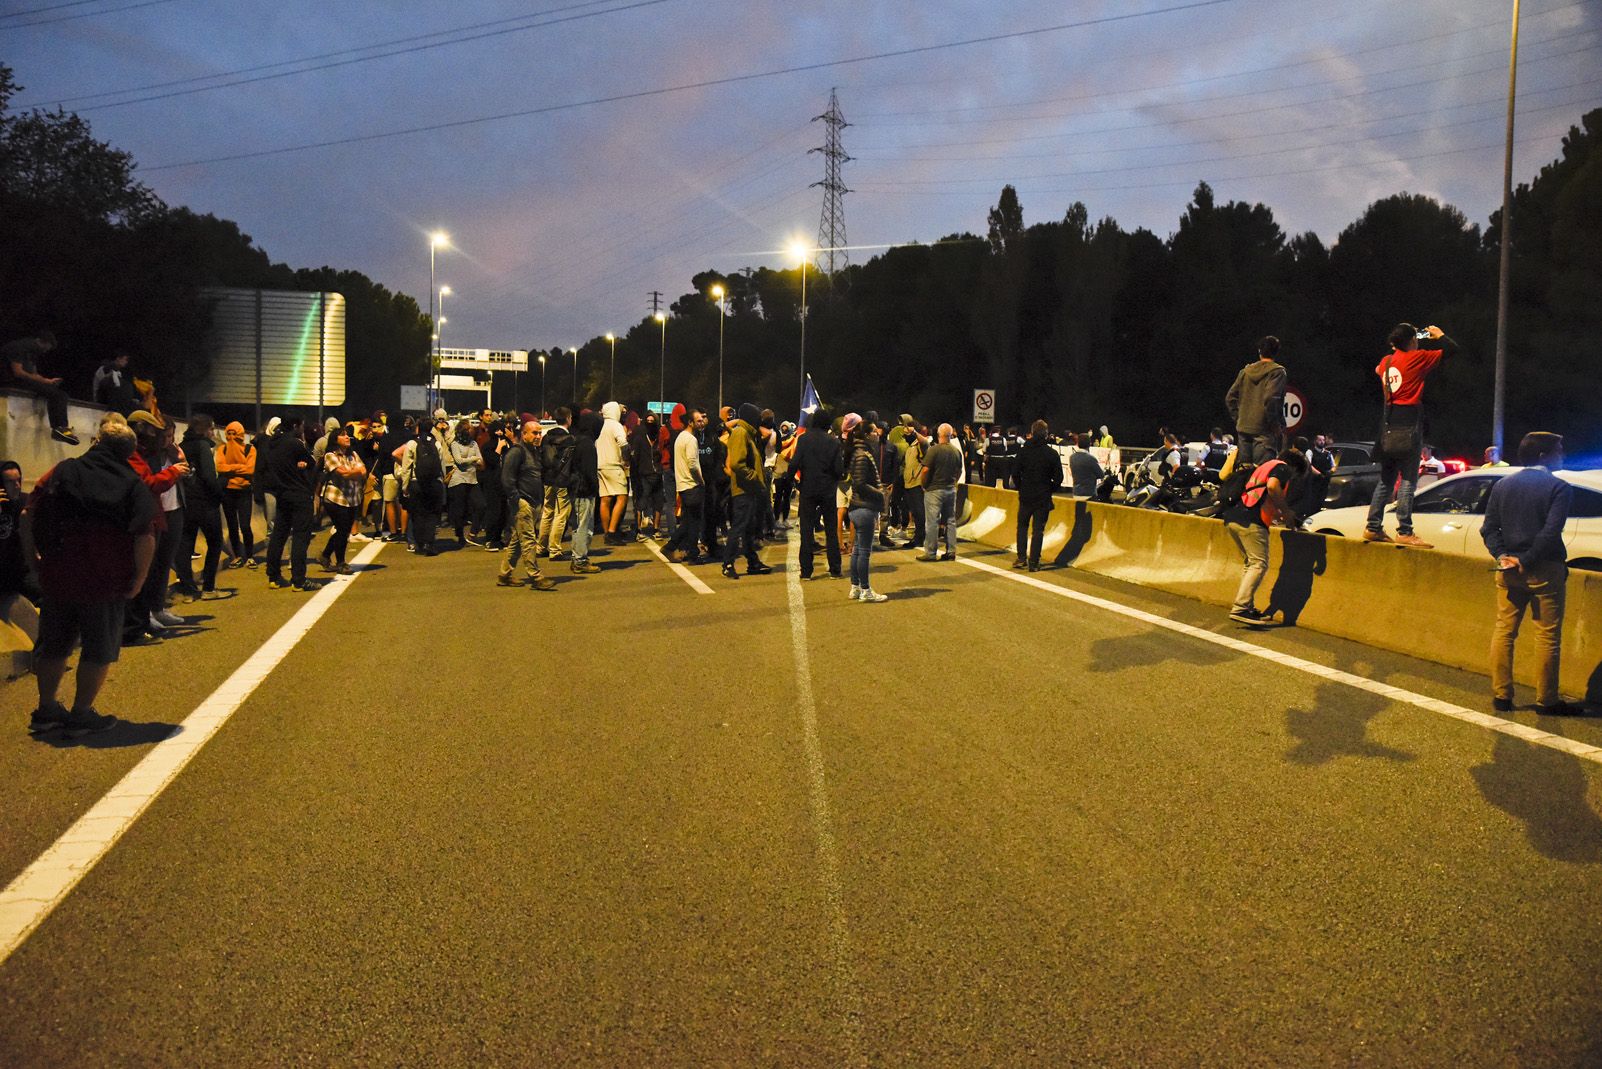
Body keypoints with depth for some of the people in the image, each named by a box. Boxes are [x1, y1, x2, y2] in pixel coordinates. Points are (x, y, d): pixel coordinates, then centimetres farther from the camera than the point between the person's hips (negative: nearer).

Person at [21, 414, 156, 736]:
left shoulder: (62, 472, 3)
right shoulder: (134, 485, -4)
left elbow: (28, 517, -1)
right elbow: (146, 537, -15)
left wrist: (33, 559, 8)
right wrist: (138, 579, -7)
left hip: (56, 576, 4)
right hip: (105, 582, -3)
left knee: (54, 645, 18)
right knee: (99, 649, 9)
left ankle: (45, 710, 26)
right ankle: (81, 715, 11)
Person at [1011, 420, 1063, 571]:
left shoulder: (1023, 451, -5)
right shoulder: (1052, 453, -7)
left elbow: (1015, 473, -4)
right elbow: (1058, 477, -5)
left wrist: (1021, 488, 10)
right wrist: (1049, 490, 10)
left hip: (1025, 496, 1)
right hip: (1043, 498, -1)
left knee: (1022, 526, 16)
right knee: (1038, 529, 4)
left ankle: (1021, 558, 11)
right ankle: (1034, 562, 4)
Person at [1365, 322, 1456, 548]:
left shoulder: (1386, 361, 11)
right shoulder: (1418, 358, -5)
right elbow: (1452, 349, -2)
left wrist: (1395, 348, 34)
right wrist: (1439, 335, 16)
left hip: (1389, 425, 7)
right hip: (1409, 423, -7)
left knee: (1386, 479, 12)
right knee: (1408, 480, -7)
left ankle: (1373, 528, 12)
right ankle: (1404, 532, -10)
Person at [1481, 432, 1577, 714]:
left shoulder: (1502, 485, 9)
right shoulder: (1559, 488, -7)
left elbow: (1488, 528, 3)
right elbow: (1551, 532, -17)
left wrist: (1503, 556, -4)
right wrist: (1527, 560, -12)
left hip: (1509, 570, 5)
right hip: (1544, 571, -5)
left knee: (1504, 631, 9)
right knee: (1548, 636, 3)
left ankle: (1501, 696, 10)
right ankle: (1546, 700, 8)